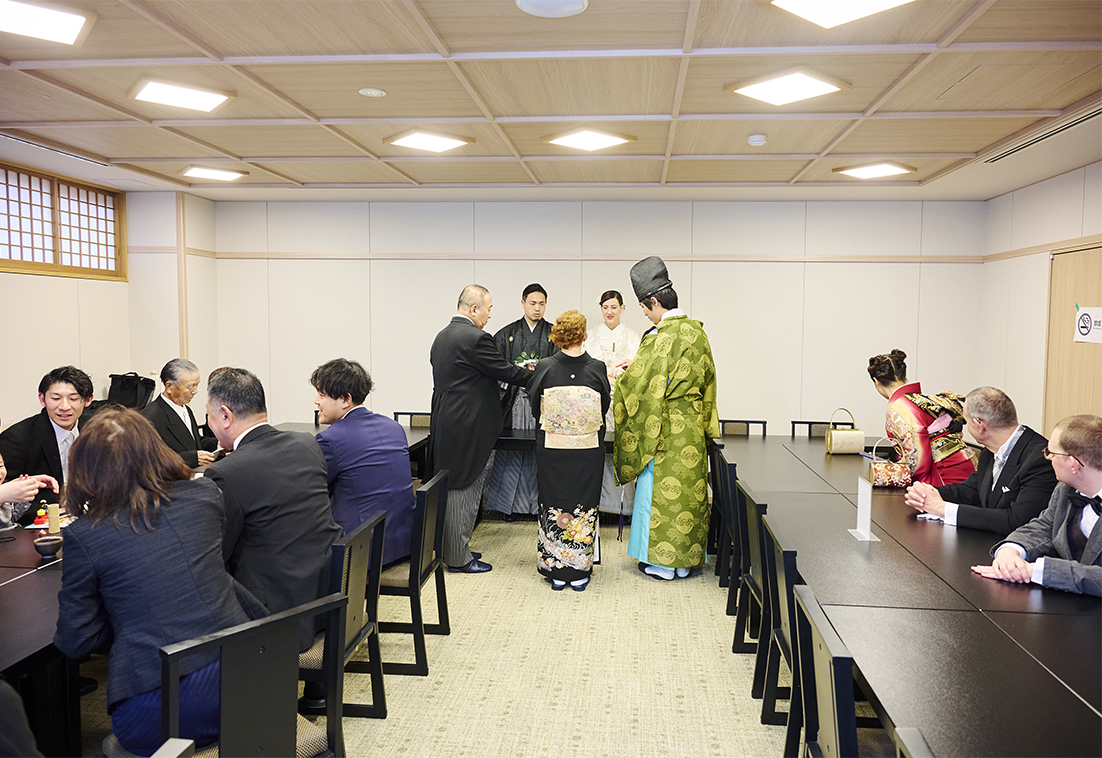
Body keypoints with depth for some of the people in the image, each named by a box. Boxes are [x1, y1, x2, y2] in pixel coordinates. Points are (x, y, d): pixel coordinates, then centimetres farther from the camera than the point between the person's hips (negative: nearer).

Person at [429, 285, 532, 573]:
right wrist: (535, 375, 4)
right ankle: (458, 558, 10)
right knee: (462, 489, 0)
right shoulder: (475, 338, -18)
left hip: (444, 424, 9)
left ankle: (455, 548, 28)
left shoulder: (442, 336, 12)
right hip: (467, 428, -9)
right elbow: (505, 371, -12)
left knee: (454, 488, 17)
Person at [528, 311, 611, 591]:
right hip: (588, 450, 0)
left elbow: (534, 408, 2)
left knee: (553, 506, 12)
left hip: (551, 449, 0)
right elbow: (606, 405, 4)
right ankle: (579, 572, 20)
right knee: (584, 507, 12)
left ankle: (556, 572, 20)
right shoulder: (597, 368, -10)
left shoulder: (544, 368, -10)